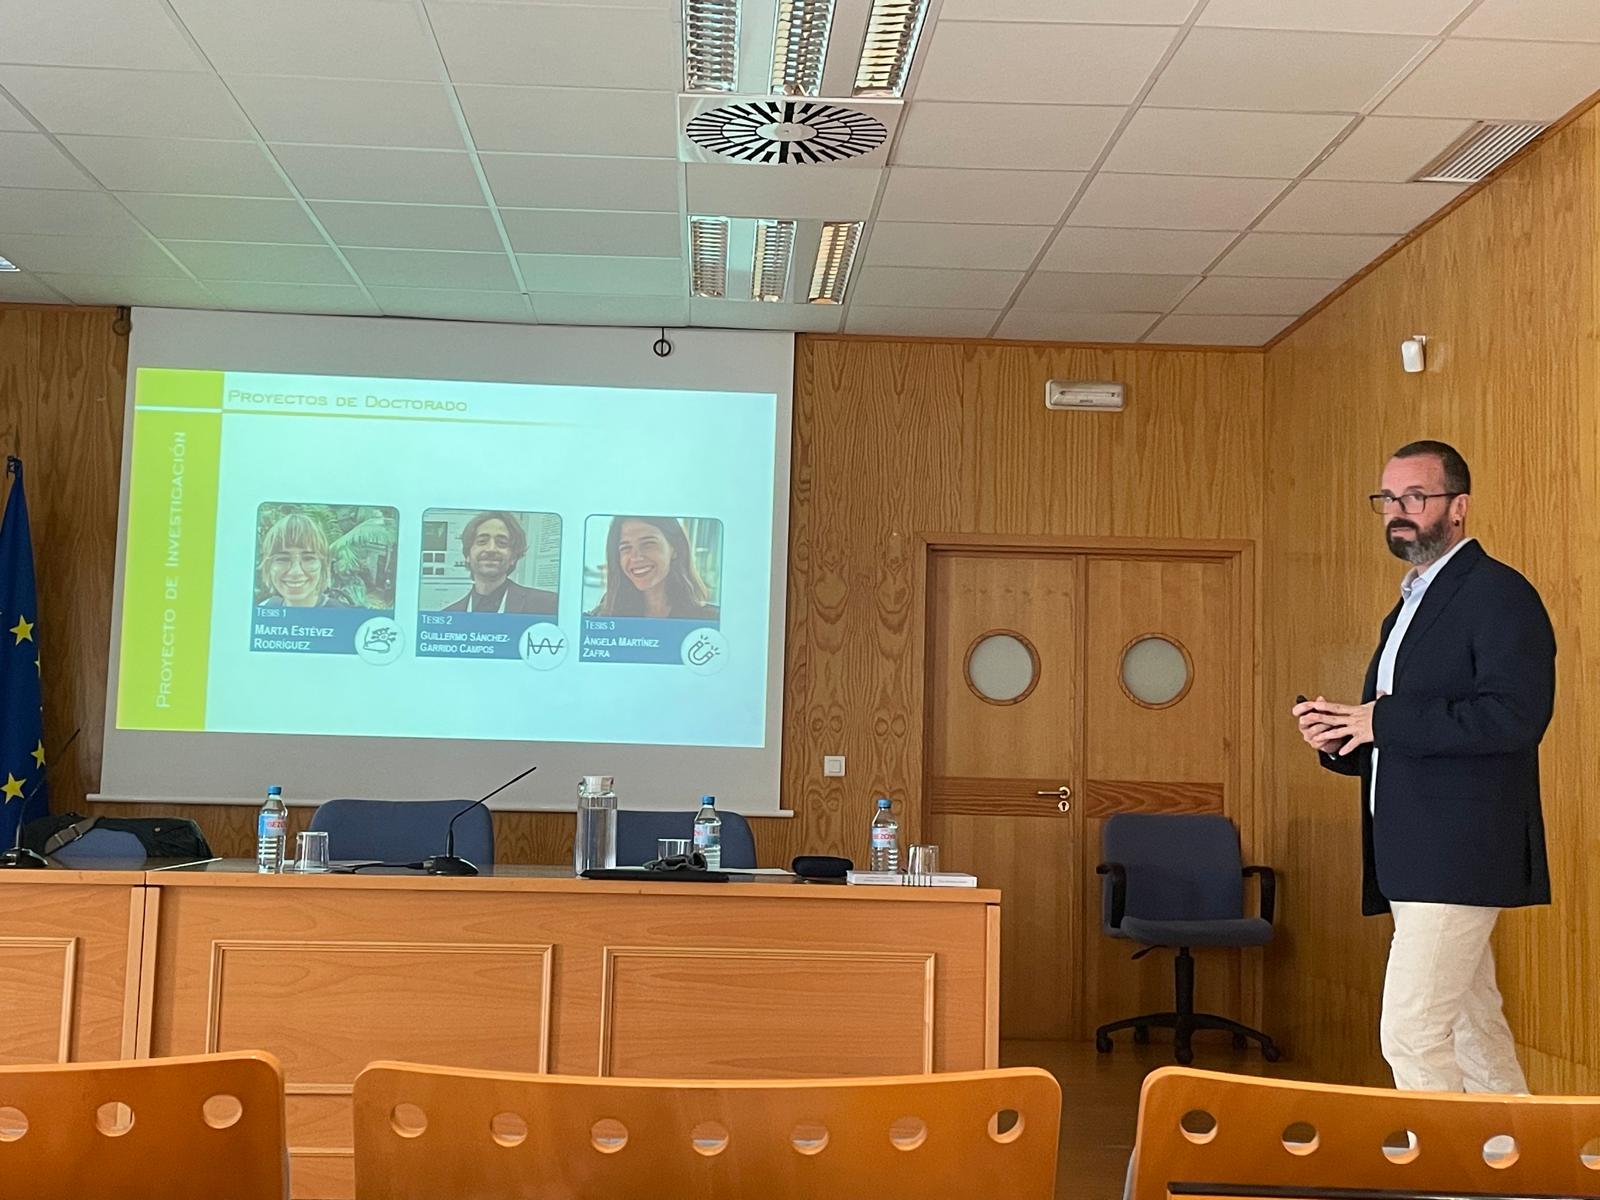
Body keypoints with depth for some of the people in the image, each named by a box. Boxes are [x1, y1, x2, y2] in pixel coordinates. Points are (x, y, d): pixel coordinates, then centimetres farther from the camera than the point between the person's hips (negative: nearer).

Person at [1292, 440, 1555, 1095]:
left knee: (1410, 1034, -12)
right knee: (1474, 1030, 14)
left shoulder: (1499, 594, -8)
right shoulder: (1409, 606, 21)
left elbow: (1516, 717, -22)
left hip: (1458, 855, -10)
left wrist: (1383, 720, -18)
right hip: (1414, 860, 10)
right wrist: (1340, 735, 4)